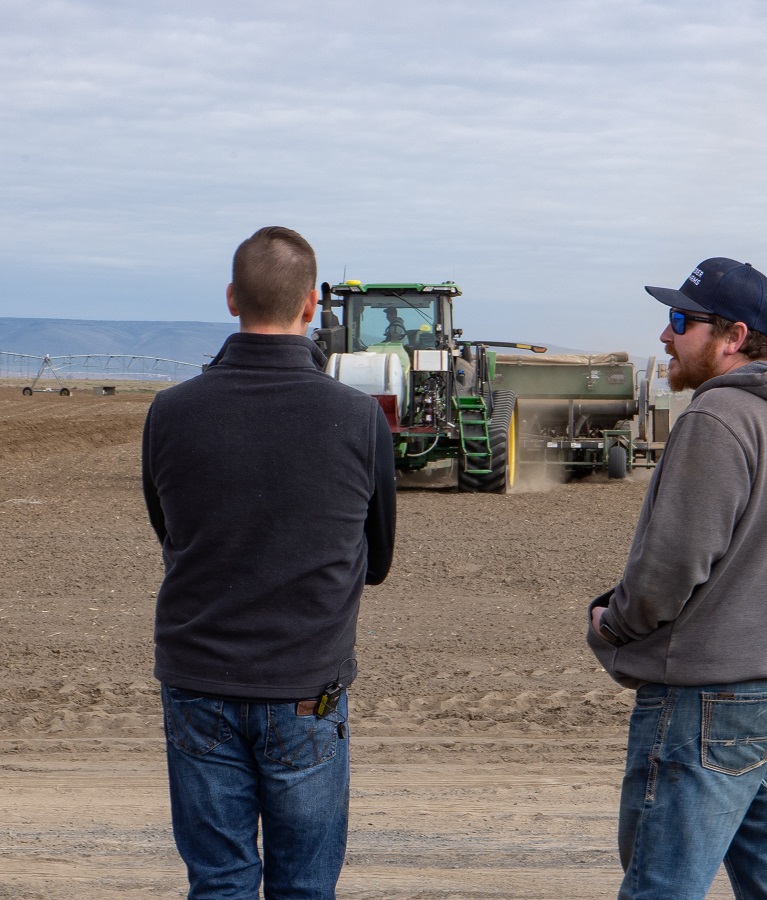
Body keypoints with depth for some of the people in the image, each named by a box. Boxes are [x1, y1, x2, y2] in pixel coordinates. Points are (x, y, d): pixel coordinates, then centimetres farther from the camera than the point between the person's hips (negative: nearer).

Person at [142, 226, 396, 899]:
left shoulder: (172, 412, -7)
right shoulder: (360, 419, -10)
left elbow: (169, 539, 8)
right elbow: (376, 561, 5)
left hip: (200, 690, 1)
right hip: (308, 692, -1)